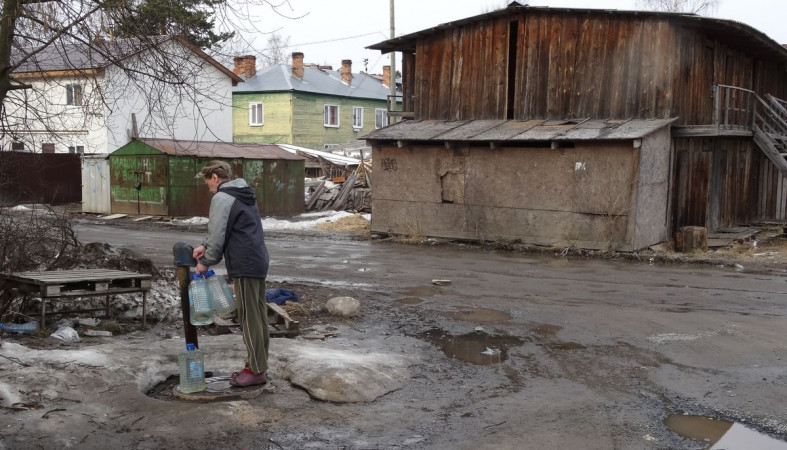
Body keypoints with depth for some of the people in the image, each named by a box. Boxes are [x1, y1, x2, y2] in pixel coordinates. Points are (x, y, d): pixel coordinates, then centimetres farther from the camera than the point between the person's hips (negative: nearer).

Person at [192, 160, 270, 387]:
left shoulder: (222, 198, -10)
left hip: (244, 266, -10)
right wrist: (205, 246, 15)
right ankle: (258, 365, 19)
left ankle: (256, 370, 1)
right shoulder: (244, 195, 20)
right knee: (259, 315, 12)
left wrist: (206, 262, 1)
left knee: (249, 317, -4)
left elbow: (219, 234, -12)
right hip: (259, 262, 10)